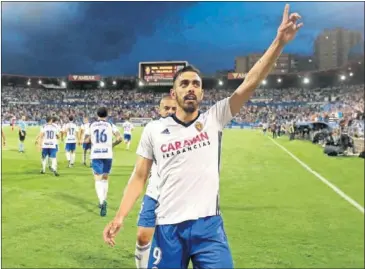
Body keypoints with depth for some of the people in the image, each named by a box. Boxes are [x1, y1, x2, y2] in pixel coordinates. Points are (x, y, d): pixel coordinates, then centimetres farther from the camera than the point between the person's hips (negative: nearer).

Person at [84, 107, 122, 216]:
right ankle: (103, 201, 23)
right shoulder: (110, 125, 2)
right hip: (108, 154, 1)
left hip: (96, 155, 0)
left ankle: (102, 201, -23)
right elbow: (119, 138, -10)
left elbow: (86, 140, -1)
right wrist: (112, 144, 9)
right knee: (105, 179, 17)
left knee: (98, 179, -2)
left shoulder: (91, 125, 4)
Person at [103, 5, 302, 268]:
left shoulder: (214, 119, 1)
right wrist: (119, 217, -4)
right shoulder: (154, 130, 3)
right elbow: (139, 178, 6)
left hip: (208, 226, 0)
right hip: (168, 228, 1)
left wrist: (279, 42, -18)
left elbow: (250, 83, -9)